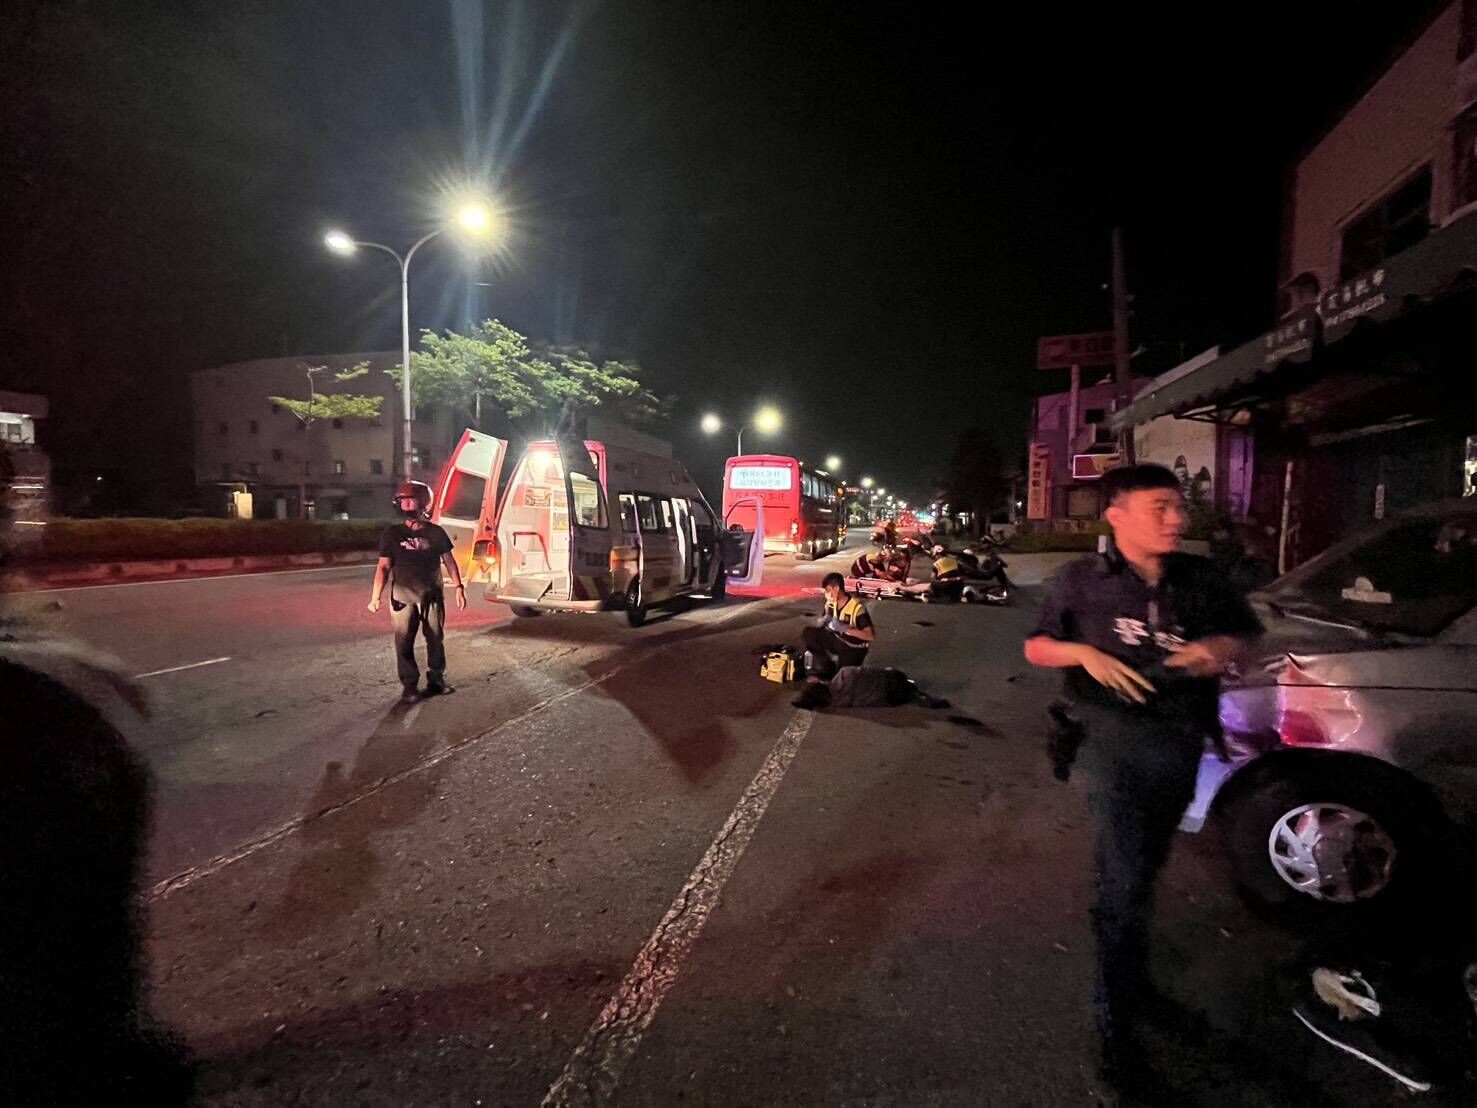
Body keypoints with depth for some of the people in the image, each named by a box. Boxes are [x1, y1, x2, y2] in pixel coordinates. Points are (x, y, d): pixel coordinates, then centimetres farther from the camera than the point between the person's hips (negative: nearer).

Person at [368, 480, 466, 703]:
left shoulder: (435, 532, 2)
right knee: (404, 642, -1)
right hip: (403, 597, -1)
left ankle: (436, 679, 25)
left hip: (432, 595, 1)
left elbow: (449, 561, 8)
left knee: (436, 639, 9)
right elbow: (383, 566, -2)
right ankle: (409, 686, 10)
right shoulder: (392, 533, -1)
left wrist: (459, 587, 3)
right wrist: (375, 596, -9)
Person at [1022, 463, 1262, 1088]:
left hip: (1182, 740, 4)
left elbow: (1248, 631, 14)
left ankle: (1130, 972, 43)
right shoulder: (1084, 580, -6)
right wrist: (1084, 652, -19)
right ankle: (1116, 1023, 5)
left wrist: (1221, 647, -9)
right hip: (1116, 735, -4)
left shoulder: (1199, 579, 1)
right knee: (1124, 880, -9)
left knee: (1144, 868, 21)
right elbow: (1036, 647, 1)